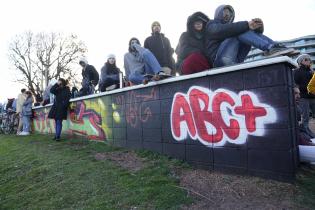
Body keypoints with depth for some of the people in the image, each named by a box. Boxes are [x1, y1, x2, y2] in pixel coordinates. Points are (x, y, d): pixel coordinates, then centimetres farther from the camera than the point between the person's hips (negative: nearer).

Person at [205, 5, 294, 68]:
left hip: (234, 61, 6)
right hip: (220, 59, -5)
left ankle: (275, 47, -23)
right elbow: (223, 30, -13)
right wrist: (247, 25, -22)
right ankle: (269, 48, -36)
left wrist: (259, 26, -9)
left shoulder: (234, 27, 31)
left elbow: (256, 32, 15)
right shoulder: (212, 25, 14)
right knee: (240, 30, -19)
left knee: (253, 31, -1)